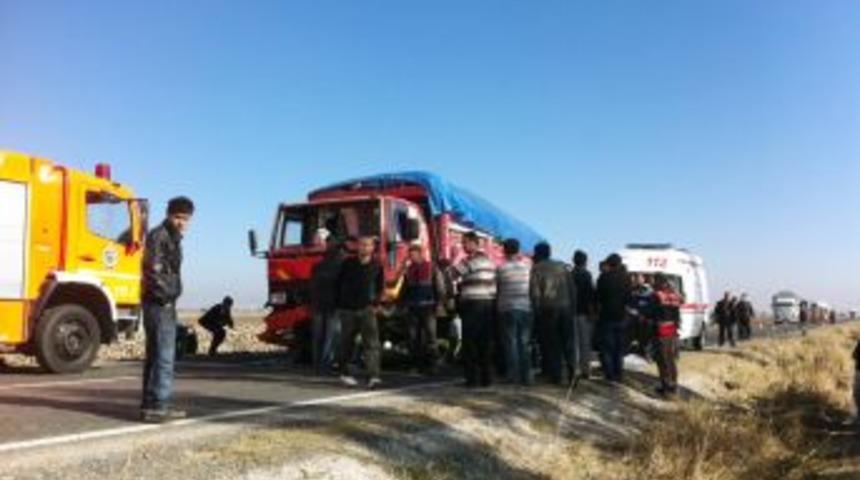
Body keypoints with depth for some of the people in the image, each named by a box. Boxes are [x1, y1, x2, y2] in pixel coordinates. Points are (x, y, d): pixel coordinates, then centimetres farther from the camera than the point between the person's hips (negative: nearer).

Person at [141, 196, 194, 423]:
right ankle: (157, 406, -9)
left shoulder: (172, 238, 20)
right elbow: (153, 270, -21)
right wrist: (165, 296, -17)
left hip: (165, 304, 10)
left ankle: (152, 404, 20)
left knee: (156, 355, 13)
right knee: (164, 356, -11)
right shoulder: (159, 236, -11)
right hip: (160, 304, -10)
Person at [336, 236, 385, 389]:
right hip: (348, 309, 0)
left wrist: (375, 303, 3)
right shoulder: (348, 263, 0)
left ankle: (373, 376, -18)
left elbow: (380, 287, 15)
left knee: (372, 343, -12)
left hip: (367, 309, 0)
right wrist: (339, 305, 2)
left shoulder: (376, 266, 4)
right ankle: (345, 373, 29)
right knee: (347, 343, 11)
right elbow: (338, 285, 6)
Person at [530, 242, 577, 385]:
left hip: (548, 309, -4)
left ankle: (556, 376, 5)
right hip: (565, 307, 4)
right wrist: (573, 306, 14)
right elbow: (572, 288, 11)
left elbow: (534, 292, -10)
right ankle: (573, 368, -2)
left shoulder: (536, 268, -3)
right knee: (568, 341, 12)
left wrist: (537, 310, -4)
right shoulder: (562, 266, 12)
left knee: (551, 343, 3)